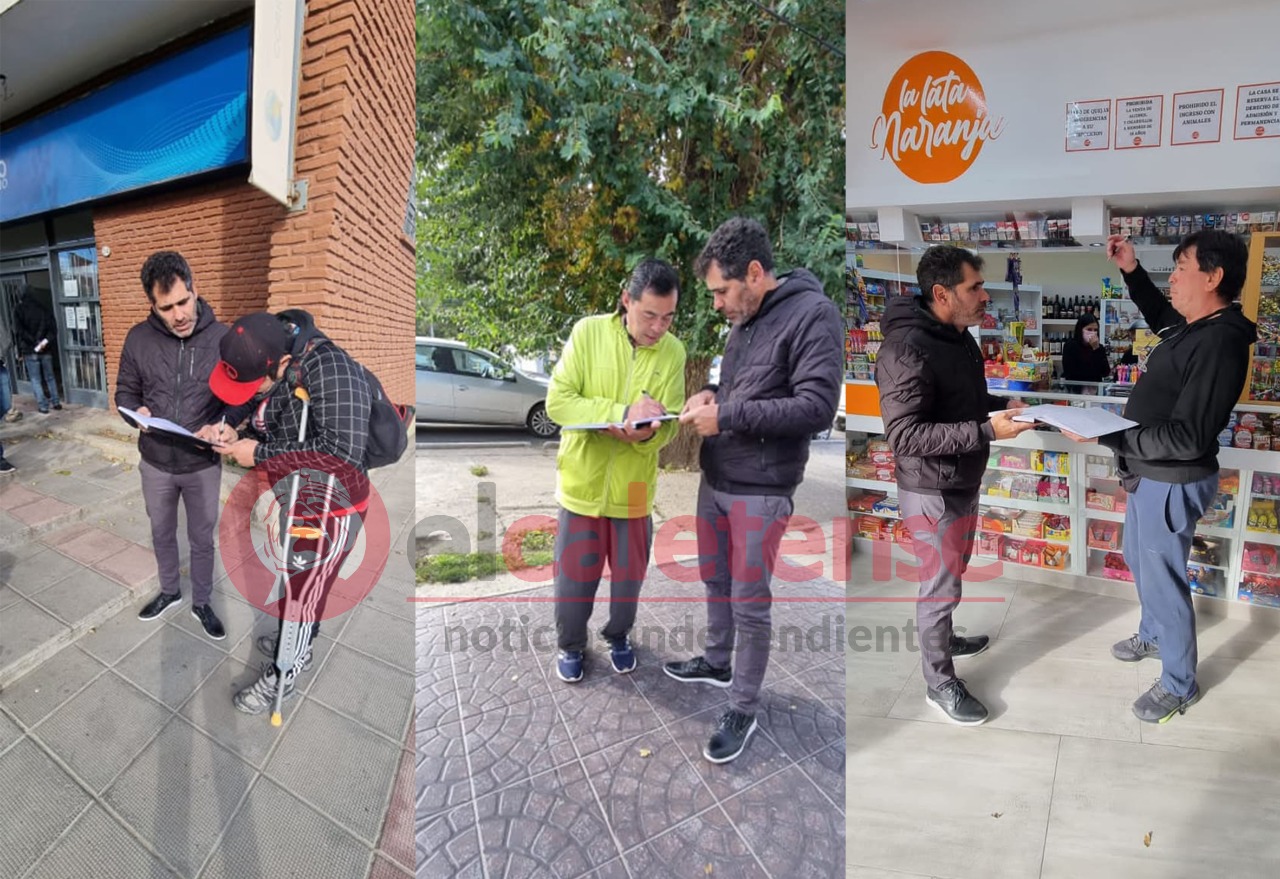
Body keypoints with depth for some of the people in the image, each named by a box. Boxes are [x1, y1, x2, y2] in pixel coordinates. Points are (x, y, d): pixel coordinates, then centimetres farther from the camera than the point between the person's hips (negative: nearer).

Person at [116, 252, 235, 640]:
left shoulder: (223, 338, -14)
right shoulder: (138, 338, -8)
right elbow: (125, 391, 5)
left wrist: (220, 427, -23)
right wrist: (136, 413, -17)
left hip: (204, 465, -2)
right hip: (155, 463, 2)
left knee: (202, 539, 14)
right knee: (162, 534, 22)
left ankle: (202, 603, 34)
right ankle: (169, 592, 45)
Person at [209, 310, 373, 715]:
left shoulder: (328, 367, -32)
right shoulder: (266, 360, -7)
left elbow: (344, 451, -39)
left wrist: (260, 454, -29)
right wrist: (236, 437, -12)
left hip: (330, 507, -7)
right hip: (296, 499, 7)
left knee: (301, 590, 10)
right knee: (300, 580, 26)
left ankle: (282, 675, 33)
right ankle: (297, 644, 51)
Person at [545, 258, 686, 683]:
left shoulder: (673, 352, -6)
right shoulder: (587, 332, -12)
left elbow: (670, 424, -6)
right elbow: (557, 402, -17)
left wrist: (646, 434, -29)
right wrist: (623, 413, -26)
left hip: (634, 486, 2)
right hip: (583, 480, -1)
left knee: (629, 573, 17)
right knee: (574, 573, 11)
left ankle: (618, 635, 43)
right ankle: (570, 644, 35)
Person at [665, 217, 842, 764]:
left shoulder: (812, 315, -15)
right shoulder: (744, 319, 9)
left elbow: (817, 406, -22)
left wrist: (726, 416, -23)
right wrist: (712, 394, 0)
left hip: (760, 490, -8)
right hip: (715, 479, 8)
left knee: (749, 603, 2)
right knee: (716, 580, 21)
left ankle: (744, 709, 17)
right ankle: (717, 663, 42)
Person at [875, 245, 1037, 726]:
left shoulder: (958, 336, 5)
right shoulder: (907, 349, -27)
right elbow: (903, 434, -30)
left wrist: (1002, 404, 2)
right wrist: (987, 430, -31)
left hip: (964, 483, 9)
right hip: (932, 492, -9)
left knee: (953, 572, 25)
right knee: (940, 586, 4)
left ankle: (942, 640, 47)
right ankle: (939, 683, 21)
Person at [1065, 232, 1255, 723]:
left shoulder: (1218, 343, -28)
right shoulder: (1193, 327, 1)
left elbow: (1187, 438, -30)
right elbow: (1159, 316, 28)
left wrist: (1106, 437, -32)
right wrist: (1132, 271, 14)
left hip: (1172, 484, -10)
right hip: (1150, 474, 10)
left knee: (1162, 579, 4)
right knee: (1140, 561, 27)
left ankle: (1179, 686, 23)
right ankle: (1153, 635, 51)